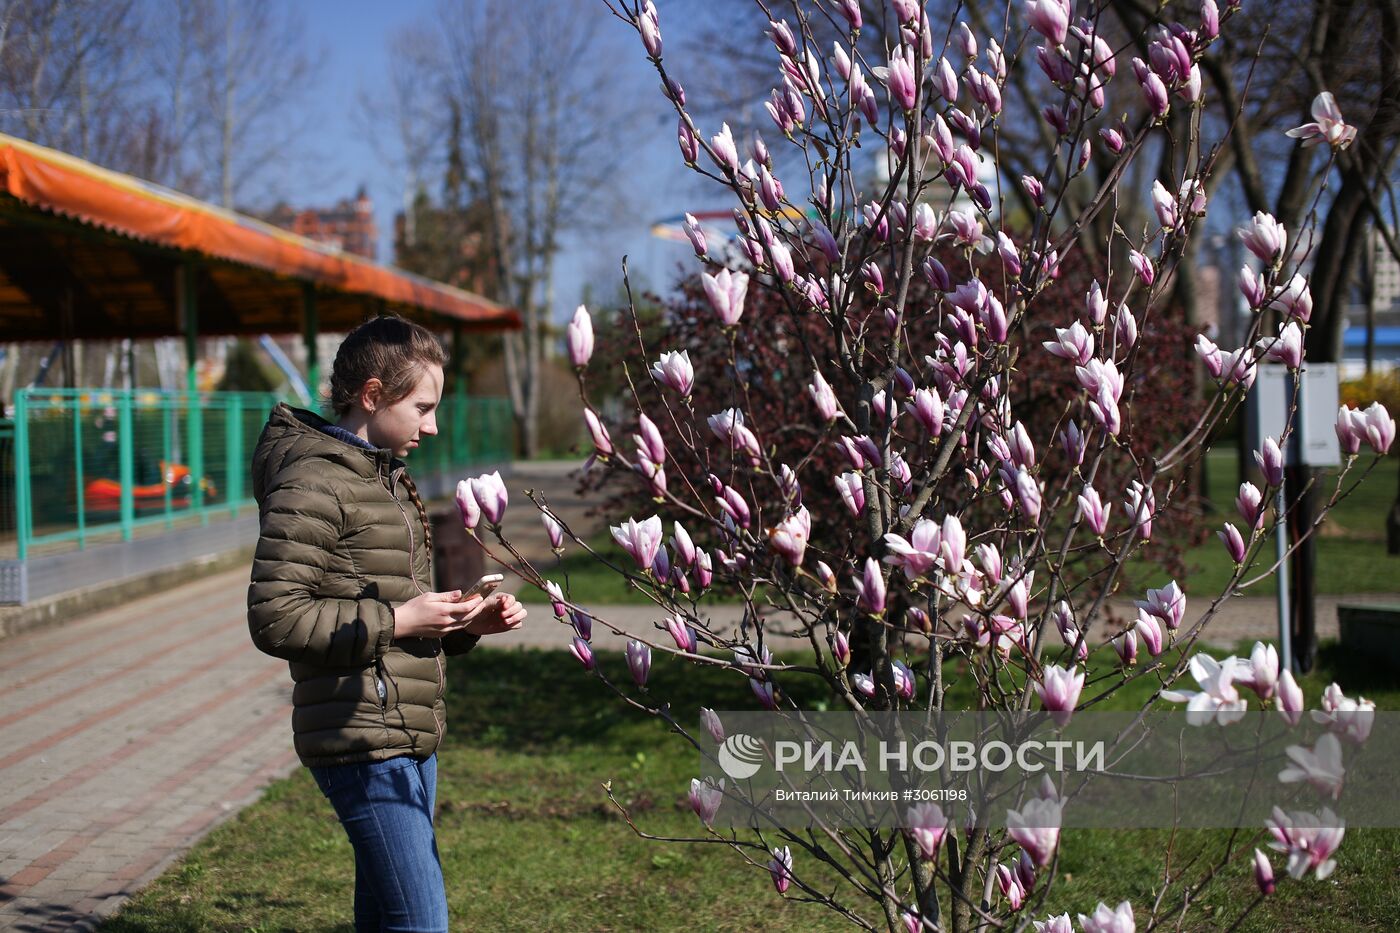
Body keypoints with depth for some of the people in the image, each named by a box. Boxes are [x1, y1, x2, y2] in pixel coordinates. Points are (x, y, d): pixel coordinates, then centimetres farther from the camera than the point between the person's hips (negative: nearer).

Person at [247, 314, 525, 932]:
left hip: (408, 741, 10)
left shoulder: (388, 477, 20)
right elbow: (274, 618, -18)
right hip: (364, 743, -10)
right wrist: (396, 621, -17)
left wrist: (467, 624, 8)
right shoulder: (314, 482, -11)